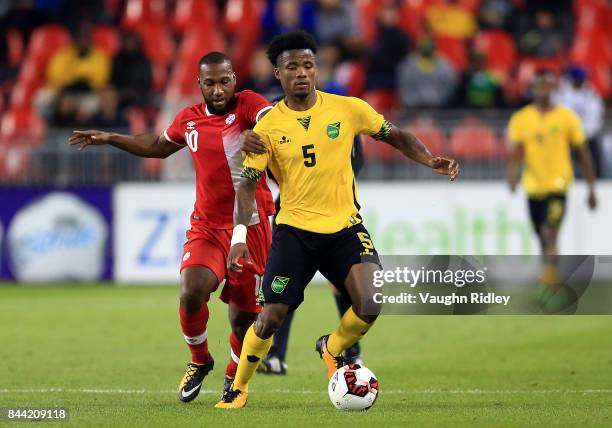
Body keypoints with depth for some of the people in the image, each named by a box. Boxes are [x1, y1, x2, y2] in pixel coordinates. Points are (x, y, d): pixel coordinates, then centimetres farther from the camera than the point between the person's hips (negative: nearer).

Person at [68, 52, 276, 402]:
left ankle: (234, 378, 33)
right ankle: (200, 360, 8)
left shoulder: (248, 105, -8)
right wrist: (109, 139, 25)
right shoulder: (189, 119, 7)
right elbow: (159, 147, 28)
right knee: (191, 293, -21)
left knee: (243, 316, 2)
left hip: (250, 226, -3)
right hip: (206, 226, 3)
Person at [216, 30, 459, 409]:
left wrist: (431, 161, -8)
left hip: (346, 227, 1)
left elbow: (396, 136, 9)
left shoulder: (347, 108, -2)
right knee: (271, 318, -7)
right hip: (295, 230, -1)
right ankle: (239, 388, 17)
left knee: (371, 305, -19)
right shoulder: (269, 126, -4)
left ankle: (332, 348, 14)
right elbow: (248, 183, -3)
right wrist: (240, 234, -16)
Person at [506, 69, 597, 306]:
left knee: (549, 234, -19)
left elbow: (582, 154, 6)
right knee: (544, 241, 12)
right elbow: (515, 152, -5)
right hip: (533, 186, 3)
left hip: (558, 185, -3)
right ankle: (555, 281, 29)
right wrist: (512, 177, -26)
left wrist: (591, 188, 7)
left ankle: (546, 285, -20)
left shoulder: (567, 117, 0)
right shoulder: (520, 119, 3)